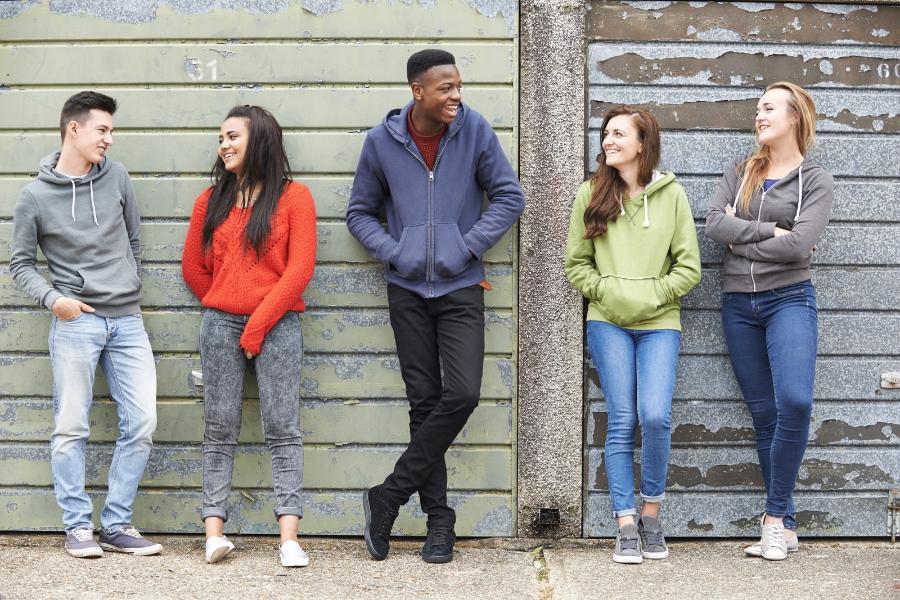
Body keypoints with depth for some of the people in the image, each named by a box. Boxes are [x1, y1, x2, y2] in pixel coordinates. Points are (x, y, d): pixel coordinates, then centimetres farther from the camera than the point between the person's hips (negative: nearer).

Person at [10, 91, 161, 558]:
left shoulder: (116, 177, 6)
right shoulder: (36, 196, -1)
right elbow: (20, 263, 4)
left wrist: (130, 287, 13)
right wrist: (52, 299, -11)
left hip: (127, 321, 3)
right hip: (75, 322, -3)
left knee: (141, 423, -1)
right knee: (71, 428, -1)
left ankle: (117, 524, 9)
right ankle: (78, 527, 8)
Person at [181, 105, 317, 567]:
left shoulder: (293, 196, 0)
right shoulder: (211, 201, 12)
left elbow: (299, 269, -7)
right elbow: (193, 268, 18)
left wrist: (257, 326, -10)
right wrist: (222, 309, 11)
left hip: (277, 325, -3)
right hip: (220, 324, 3)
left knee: (282, 428, -5)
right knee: (220, 429, 1)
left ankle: (289, 538, -8)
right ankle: (214, 531, 0)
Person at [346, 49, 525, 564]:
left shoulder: (475, 130, -4)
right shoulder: (382, 141, -1)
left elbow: (510, 197, 1)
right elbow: (361, 212, 9)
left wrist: (468, 247, -8)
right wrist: (393, 252, -7)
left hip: (461, 288, -1)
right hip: (408, 289, 1)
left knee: (462, 394, -14)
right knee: (425, 401, 3)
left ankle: (389, 496, -1)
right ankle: (439, 517, 11)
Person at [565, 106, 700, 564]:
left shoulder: (671, 195, 3)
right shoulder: (591, 194, 5)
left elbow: (689, 267, 3)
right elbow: (575, 264, 9)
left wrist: (652, 295, -7)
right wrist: (607, 292, -5)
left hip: (659, 323, 0)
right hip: (608, 323, 1)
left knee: (656, 417, -13)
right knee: (621, 421, -3)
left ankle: (651, 513, 8)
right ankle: (626, 526, 2)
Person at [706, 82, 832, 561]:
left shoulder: (815, 179, 1)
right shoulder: (739, 172, 11)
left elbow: (799, 245, -13)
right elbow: (715, 224, -4)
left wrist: (741, 239, -5)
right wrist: (769, 231, -11)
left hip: (789, 300, -4)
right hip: (739, 305, 4)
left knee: (794, 402, -21)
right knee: (764, 414, 4)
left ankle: (775, 516, -9)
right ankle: (784, 525, 8)